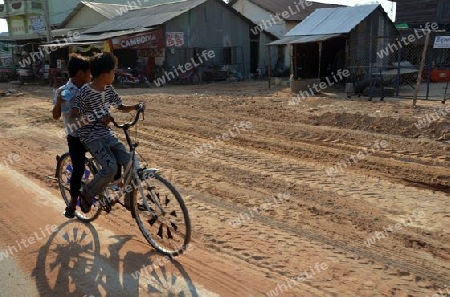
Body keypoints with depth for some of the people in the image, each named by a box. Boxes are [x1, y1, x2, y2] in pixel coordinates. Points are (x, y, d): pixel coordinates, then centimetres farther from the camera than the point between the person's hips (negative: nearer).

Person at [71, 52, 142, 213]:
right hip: (90, 135, -6)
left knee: (129, 163, -9)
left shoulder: (109, 89, 5)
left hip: (106, 133, 7)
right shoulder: (85, 92, -15)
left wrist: (135, 107, -7)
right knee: (111, 168, -23)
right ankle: (87, 195, 1)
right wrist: (97, 119, -35)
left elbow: (121, 107, 14)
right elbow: (74, 116, -21)